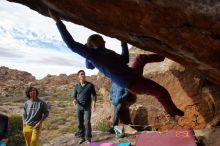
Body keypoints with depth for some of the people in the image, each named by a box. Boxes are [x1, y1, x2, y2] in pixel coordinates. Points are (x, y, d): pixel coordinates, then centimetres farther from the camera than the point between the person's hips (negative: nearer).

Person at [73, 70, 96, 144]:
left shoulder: (90, 85, -4)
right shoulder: (77, 86, 3)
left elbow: (94, 94, 0)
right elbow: (74, 95, 10)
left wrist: (94, 102, -18)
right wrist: (74, 100, -13)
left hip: (87, 107, -3)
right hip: (79, 106, 3)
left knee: (87, 122, -10)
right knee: (80, 123, 7)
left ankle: (88, 137, 6)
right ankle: (82, 137, 21)